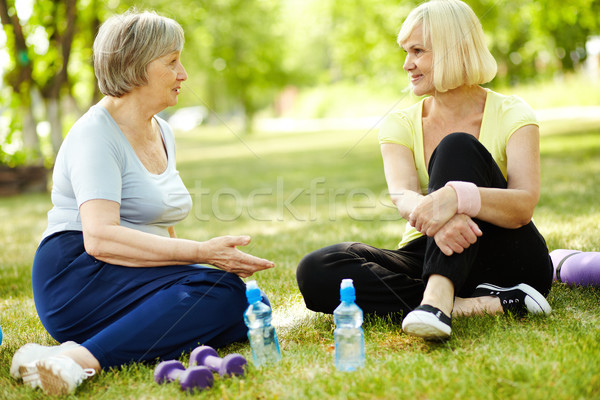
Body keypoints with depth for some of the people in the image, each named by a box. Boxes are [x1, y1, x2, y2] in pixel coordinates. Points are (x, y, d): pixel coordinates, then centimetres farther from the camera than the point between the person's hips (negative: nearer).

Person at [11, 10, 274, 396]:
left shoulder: (163, 132, 17)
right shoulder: (96, 133, -10)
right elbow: (100, 238, -24)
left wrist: (220, 255, 6)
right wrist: (202, 253, -26)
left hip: (139, 279, 8)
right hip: (79, 277, -8)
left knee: (250, 311, -14)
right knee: (220, 290, -28)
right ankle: (79, 360, -37)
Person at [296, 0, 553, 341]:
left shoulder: (512, 115, -3)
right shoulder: (400, 125, 5)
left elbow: (524, 205, -21)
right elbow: (402, 196, -16)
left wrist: (456, 196, -42)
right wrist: (433, 216, -42)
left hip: (507, 261, -3)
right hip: (428, 257, 3)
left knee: (458, 147, -25)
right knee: (316, 272, -23)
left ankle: (438, 299, -41)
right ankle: (481, 305, -30)